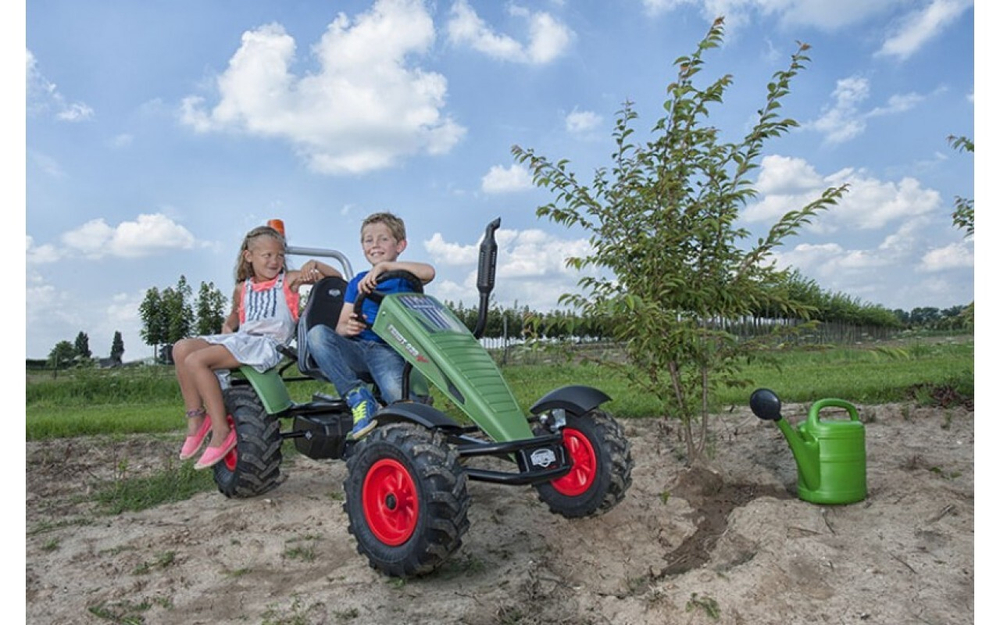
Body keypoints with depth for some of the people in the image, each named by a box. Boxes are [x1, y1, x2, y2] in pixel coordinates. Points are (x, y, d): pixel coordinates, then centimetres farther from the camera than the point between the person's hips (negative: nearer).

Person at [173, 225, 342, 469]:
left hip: (267, 343, -6)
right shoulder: (243, 289, 21)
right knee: (181, 348, -13)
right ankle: (196, 417, -5)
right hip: (241, 338, 6)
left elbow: (336, 279, 5)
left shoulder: (290, 280, 9)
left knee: (196, 361, -23)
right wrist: (227, 330, 14)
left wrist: (314, 264, -11)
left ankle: (222, 431, -18)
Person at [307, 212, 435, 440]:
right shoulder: (357, 283, 21)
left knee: (401, 396, -37)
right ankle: (358, 398, -25)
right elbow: (341, 325, 11)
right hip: (356, 350, 5)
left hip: (388, 350, -5)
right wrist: (348, 327, -14)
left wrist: (384, 266, -21)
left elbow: (428, 272, -16)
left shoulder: (404, 277, 10)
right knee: (317, 334, -27)